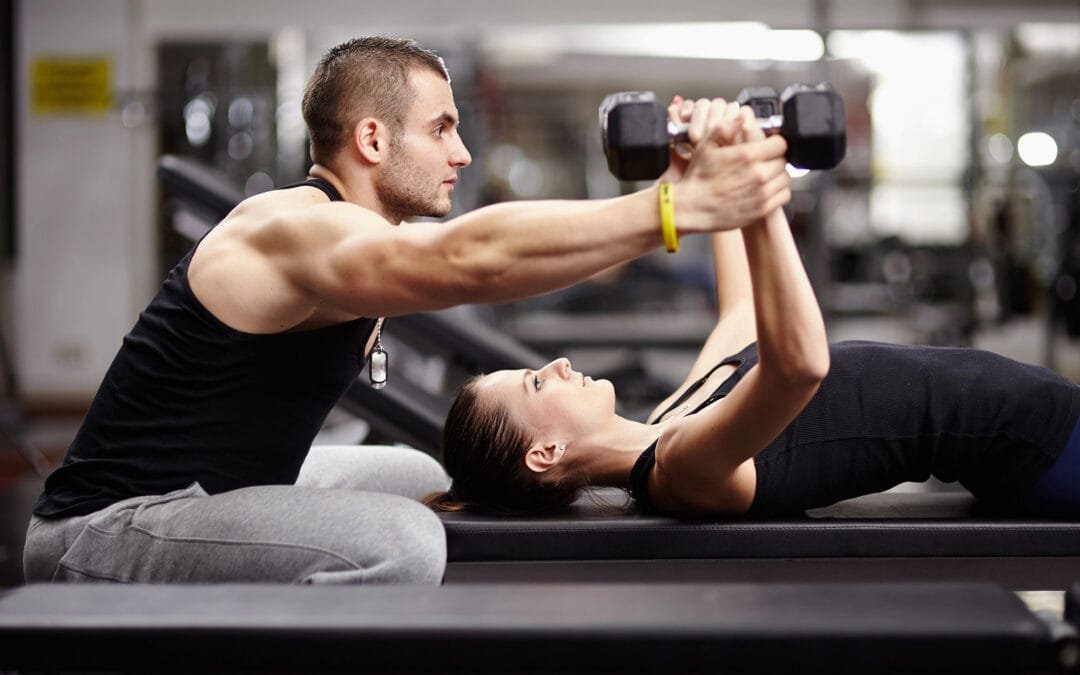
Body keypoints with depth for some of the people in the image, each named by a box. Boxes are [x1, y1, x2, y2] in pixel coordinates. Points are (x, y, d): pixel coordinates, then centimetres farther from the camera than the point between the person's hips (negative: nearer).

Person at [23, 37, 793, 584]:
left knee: (420, 482, 22)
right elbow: (475, 258, -38)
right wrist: (679, 207, -41)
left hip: (197, 492, 11)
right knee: (401, 542, -29)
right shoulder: (300, 231, -24)